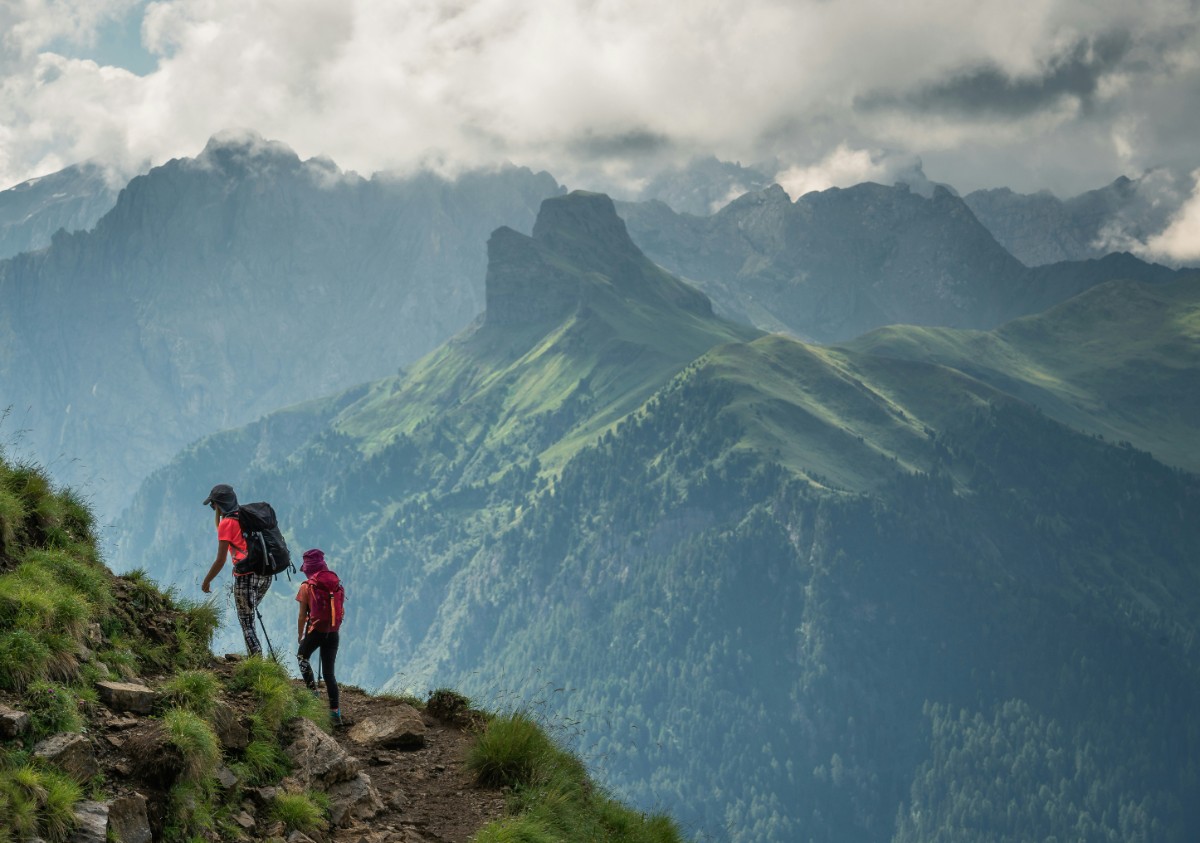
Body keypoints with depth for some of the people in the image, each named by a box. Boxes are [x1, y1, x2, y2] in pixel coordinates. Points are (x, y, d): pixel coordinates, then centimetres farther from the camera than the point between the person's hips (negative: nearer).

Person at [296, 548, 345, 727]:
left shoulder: (307, 586, -5)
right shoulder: (336, 584, 6)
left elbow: (302, 616, -3)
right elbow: (338, 610, 8)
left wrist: (300, 635, 9)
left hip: (316, 630, -4)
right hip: (333, 633, 4)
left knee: (302, 657, 24)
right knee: (329, 671, 9)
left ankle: (313, 691, 8)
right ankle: (335, 712, 2)